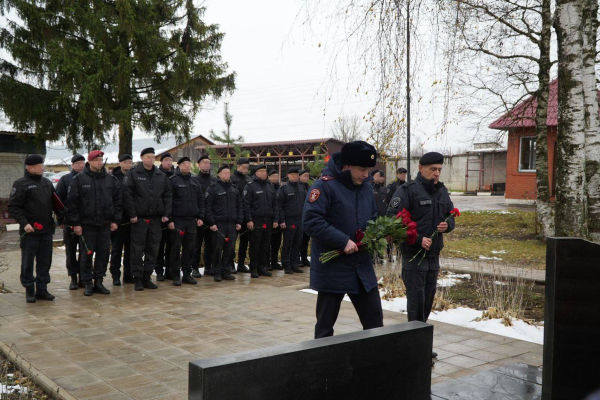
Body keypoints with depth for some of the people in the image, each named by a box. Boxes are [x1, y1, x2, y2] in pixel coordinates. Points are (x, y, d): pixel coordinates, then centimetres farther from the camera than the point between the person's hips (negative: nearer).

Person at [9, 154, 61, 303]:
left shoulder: (47, 183, 13)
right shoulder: (21, 184, -5)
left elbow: (56, 204, 19)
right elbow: (13, 207, -9)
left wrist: (63, 217, 6)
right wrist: (24, 223, -19)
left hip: (46, 230, 5)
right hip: (30, 231, -5)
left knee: (45, 262, 8)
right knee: (28, 262, 3)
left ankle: (42, 289, 16)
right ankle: (29, 290, 13)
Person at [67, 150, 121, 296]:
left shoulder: (111, 179, 8)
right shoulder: (79, 179, -2)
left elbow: (117, 200, 10)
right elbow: (72, 202, -3)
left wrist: (115, 220, 3)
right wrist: (75, 223, -8)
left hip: (105, 224, 3)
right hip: (86, 224, -3)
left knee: (104, 253, 6)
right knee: (86, 254, 1)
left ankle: (98, 281, 18)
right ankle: (88, 283, 12)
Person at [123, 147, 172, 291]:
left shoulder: (161, 175, 11)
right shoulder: (133, 174, -1)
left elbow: (168, 195, 12)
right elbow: (127, 195, -7)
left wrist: (166, 214, 3)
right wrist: (132, 214, -12)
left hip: (156, 219, 4)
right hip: (139, 219, -4)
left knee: (153, 249, 7)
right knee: (137, 249, -1)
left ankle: (147, 278, 17)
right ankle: (138, 279, 7)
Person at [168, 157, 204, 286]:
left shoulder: (195, 182, 15)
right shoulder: (172, 181, -3)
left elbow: (200, 201, 16)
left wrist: (200, 217, 7)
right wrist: (170, 219, -13)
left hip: (192, 220, 5)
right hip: (177, 220, -5)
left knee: (189, 248, 8)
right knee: (176, 248, -2)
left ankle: (187, 274, 16)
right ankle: (176, 275, 5)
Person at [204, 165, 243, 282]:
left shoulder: (234, 189, 16)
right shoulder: (213, 188, -1)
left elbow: (239, 207, 18)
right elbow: (208, 207, -6)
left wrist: (239, 222, 9)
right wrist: (211, 223, -12)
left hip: (232, 224, 5)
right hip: (218, 224, -5)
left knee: (230, 249, 5)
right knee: (218, 248, -2)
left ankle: (226, 271, 15)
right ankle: (217, 272, 8)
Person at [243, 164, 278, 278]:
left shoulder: (269, 186, 16)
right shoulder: (250, 186, -3)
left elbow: (274, 204, 18)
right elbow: (246, 204, -8)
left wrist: (275, 219, 11)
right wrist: (249, 220, -15)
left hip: (268, 221, 6)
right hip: (255, 221, -6)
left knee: (266, 246, 8)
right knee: (255, 246, -1)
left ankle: (263, 267, 17)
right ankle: (254, 269, 6)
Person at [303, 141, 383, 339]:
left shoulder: (366, 188, 10)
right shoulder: (325, 186, -14)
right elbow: (311, 221, -22)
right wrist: (343, 241, -23)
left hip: (362, 267, 7)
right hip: (332, 268, -6)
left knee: (374, 319, 12)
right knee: (325, 323, 7)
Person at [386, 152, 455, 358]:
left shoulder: (442, 191, 11)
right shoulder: (407, 191, -11)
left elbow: (450, 215, 22)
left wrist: (447, 224, -4)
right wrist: (419, 240, -21)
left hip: (434, 254, 7)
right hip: (413, 255, -7)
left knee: (428, 297, 13)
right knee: (416, 298, -5)